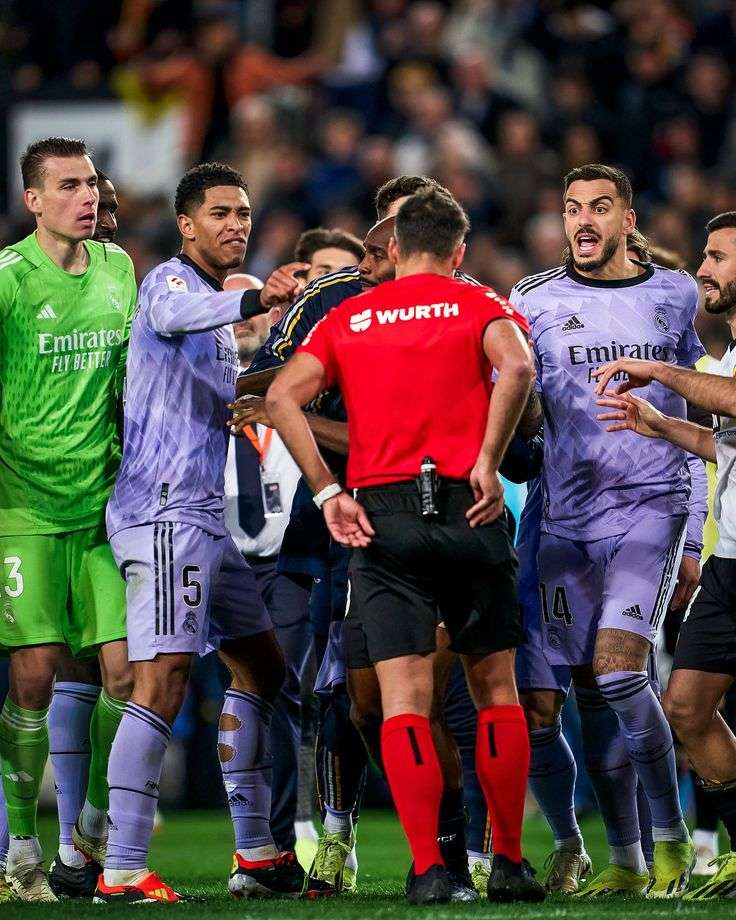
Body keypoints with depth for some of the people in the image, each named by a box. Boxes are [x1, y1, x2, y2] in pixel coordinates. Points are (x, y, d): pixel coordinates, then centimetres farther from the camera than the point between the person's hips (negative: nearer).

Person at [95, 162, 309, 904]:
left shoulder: (218, 305, 21)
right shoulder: (169, 282, -8)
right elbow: (181, 313, -34)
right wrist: (255, 301, -52)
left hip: (202, 514, 10)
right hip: (164, 509, -10)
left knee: (260, 667, 14)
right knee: (163, 681, -17)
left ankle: (255, 854, 19)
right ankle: (121, 873, -20)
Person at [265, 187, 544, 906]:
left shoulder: (347, 319, 13)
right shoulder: (479, 305, 6)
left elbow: (283, 397, -1)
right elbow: (516, 367, -16)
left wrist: (328, 493, -2)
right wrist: (487, 464, -10)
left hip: (381, 516, 1)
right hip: (468, 513, -1)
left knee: (403, 698, -1)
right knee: (495, 688, 11)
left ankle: (427, 868, -10)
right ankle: (509, 863, 12)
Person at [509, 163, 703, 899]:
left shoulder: (674, 295, 8)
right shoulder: (535, 300, 6)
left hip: (651, 503, -2)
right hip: (568, 516, 2)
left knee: (618, 668, -18)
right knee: (592, 690, 4)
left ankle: (671, 834, -4)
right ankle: (625, 861, 13)